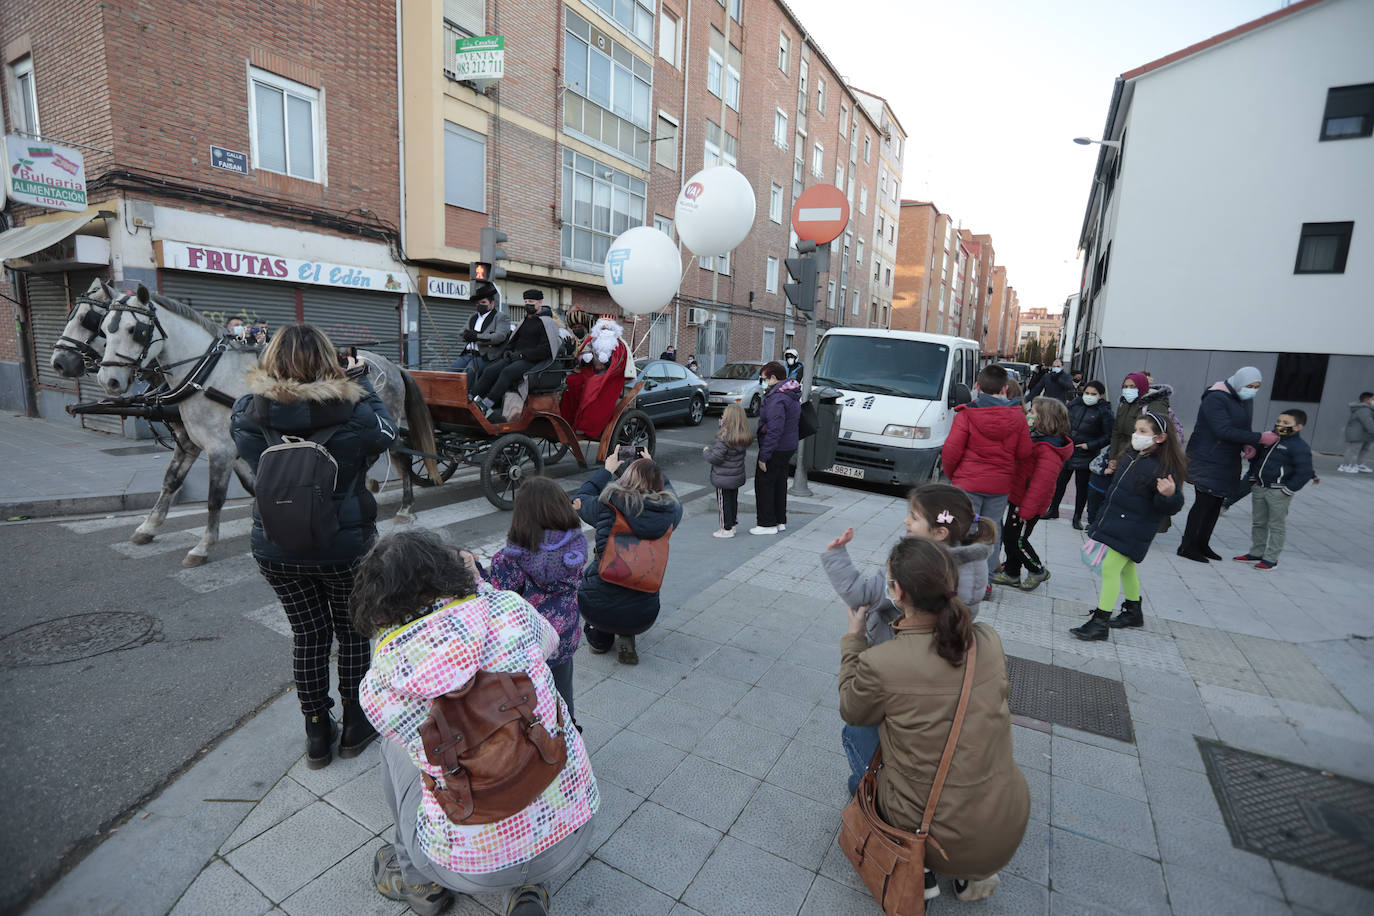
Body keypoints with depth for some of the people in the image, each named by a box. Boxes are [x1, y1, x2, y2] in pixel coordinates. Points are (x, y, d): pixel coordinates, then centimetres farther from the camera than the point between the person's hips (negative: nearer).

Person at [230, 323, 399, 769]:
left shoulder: (246, 414, -12)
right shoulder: (354, 413, -20)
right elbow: (387, 434, 0)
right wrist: (361, 382, 7)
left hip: (275, 549, 3)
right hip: (344, 547, -2)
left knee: (308, 635, 19)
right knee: (352, 632, 18)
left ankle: (317, 733, 32)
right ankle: (355, 725, 33)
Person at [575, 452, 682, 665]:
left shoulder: (607, 507, -11)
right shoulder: (670, 513, -6)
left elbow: (581, 499, 13)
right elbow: (670, 494, 20)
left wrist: (607, 470, 24)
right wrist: (653, 468, 33)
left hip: (597, 609, -1)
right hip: (642, 617, 1)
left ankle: (598, 635, 25)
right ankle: (626, 637, 13)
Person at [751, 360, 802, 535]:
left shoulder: (777, 399, -23)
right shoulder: (792, 395, 10)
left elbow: (774, 431, -26)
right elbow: (796, 423, 18)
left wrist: (764, 456, -23)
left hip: (776, 449, -10)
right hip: (789, 447, 10)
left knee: (764, 483, 0)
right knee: (779, 483, 17)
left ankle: (768, 524, 6)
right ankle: (780, 521, 26)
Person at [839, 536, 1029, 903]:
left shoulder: (879, 663, -26)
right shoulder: (989, 640, -13)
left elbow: (852, 712, -4)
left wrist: (854, 638, 3)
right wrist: (908, 629, 13)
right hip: (1009, 825, 3)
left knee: (876, 771, 26)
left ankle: (919, 874, 23)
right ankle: (973, 874, 29)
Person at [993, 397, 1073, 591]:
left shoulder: (1049, 451, -24)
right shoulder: (1034, 438, 7)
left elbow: (1042, 482, -26)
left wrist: (1027, 510, -24)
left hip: (1027, 503, -9)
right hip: (1017, 497, 9)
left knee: (1016, 540, 2)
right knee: (1009, 536, 16)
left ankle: (1038, 570, 24)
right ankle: (1011, 573, 29)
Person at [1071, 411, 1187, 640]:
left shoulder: (1163, 468, -19)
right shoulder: (1131, 457, 6)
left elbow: (1169, 507, -23)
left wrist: (1169, 495, -39)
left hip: (1133, 529, -9)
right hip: (1114, 519, 9)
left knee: (1110, 569, -10)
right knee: (1126, 568, 22)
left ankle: (1100, 622, -4)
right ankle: (1133, 612, 40)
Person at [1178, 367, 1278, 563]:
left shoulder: (1246, 399, 12)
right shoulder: (1216, 399, -16)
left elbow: (1243, 428, 18)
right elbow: (1224, 431, -24)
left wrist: (1248, 444, -3)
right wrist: (1259, 438, -23)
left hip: (1229, 463, 9)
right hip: (1207, 460, -9)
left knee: (1216, 503, 11)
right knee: (1204, 502, -8)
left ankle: (1202, 544, 21)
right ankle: (1187, 547, -1)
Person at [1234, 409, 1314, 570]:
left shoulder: (1300, 447, -13)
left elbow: (1304, 472, -14)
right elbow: (1255, 459, 22)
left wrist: (1288, 490, -14)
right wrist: (1252, 478, 16)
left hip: (1278, 492, -7)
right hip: (1259, 488, 7)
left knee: (1276, 525, 3)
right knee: (1258, 522, 15)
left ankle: (1271, 558, 10)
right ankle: (1256, 553, 27)